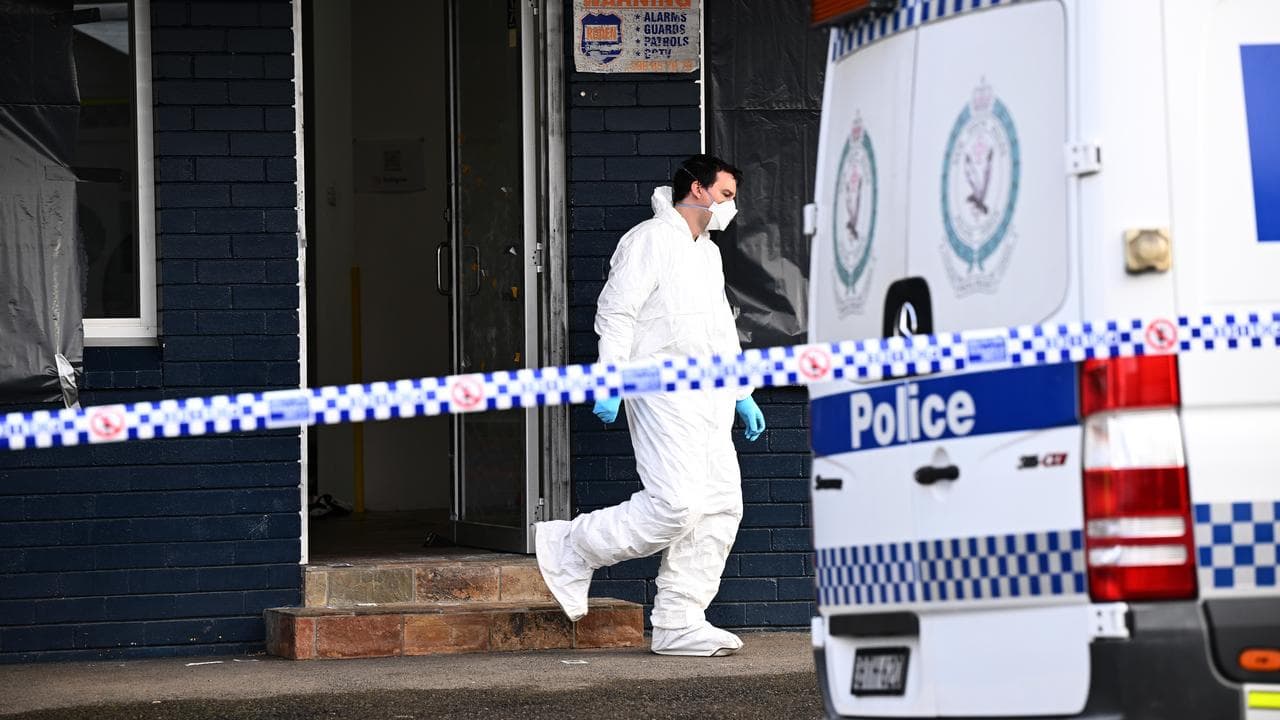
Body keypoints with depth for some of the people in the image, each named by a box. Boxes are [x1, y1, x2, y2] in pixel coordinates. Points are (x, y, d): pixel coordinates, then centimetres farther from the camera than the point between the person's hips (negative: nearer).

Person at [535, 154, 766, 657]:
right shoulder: (650, 240, -4)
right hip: (663, 390, -9)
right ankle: (569, 550, -2)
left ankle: (679, 624, 3)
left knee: (720, 507, 1)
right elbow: (616, 313, -11)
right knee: (675, 504, -18)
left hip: (709, 398, 9)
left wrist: (743, 395, 28)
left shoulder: (709, 253, 24)